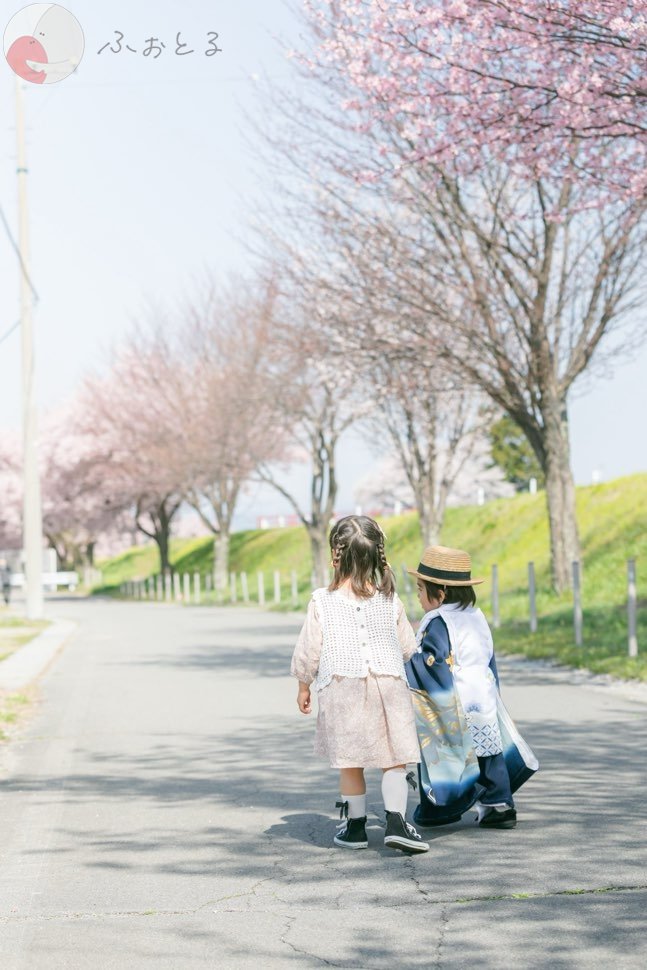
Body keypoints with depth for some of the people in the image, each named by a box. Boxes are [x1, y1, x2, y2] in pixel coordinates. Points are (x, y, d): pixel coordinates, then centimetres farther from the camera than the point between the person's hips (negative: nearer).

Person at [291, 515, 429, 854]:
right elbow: (408, 648, 9)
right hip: (389, 687, 1)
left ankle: (355, 826, 20)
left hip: (341, 690, 0)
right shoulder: (390, 602, 1)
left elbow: (308, 651, 0)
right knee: (394, 760, 5)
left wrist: (304, 686, 15)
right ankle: (395, 821, -8)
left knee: (349, 762, 11)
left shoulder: (321, 602, -5)